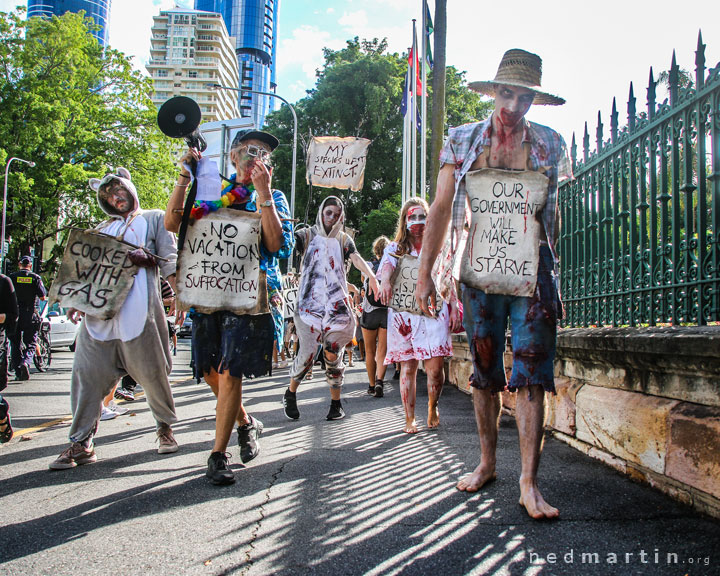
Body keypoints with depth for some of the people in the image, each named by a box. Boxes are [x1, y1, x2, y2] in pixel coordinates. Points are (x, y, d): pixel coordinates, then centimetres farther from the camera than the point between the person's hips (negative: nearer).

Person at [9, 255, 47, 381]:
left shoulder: (12, 277, 1)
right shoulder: (35, 278, -1)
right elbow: (43, 297, -2)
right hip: (30, 315, -1)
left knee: (15, 344, 11)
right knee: (30, 344, 6)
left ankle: (18, 372, 11)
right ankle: (26, 362, -21)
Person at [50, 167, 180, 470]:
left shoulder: (153, 218, 16)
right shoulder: (103, 229, 28)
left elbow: (169, 259, 6)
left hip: (138, 311, -4)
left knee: (152, 371, -1)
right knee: (87, 373, -2)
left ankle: (165, 427, 20)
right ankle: (81, 443, 3)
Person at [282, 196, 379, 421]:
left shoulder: (344, 240, 13)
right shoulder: (307, 235, 9)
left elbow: (357, 259, -5)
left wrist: (372, 277, -23)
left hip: (336, 305, 2)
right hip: (310, 304, -1)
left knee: (333, 355, -2)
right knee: (307, 354, -6)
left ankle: (336, 403, 13)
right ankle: (291, 394, 19)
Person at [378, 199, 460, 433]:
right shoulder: (396, 248, 12)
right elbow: (387, 264, -10)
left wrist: (454, 308, 2)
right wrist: (385, 281, -32)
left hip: (434, 312, 0)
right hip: (403, 314, 0)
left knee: (435, 367, -8)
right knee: (407, 368, -1)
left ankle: (433, 407, 18)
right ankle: (410, 419, 8)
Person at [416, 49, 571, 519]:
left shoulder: (550, 144, 7)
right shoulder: (463, 140, 5)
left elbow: (554, 212, 14)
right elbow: (442, 208, 3)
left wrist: (553, 271, 11)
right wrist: (425, 272, -2)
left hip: (533, 275, 0)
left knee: (532, 376, -6)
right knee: (485, 373, 8)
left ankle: (529, 482, -2)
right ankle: (487, 463, 23)